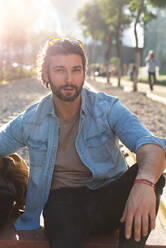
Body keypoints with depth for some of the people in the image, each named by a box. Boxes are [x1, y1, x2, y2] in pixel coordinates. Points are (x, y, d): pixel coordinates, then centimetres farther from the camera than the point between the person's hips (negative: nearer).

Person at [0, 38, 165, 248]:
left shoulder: (108, 109, -5)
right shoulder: (30, 120, 2)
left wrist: (144, 182, -43)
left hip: (108, 199, 2)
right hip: (61, 201, -1)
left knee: (147, 173, -30)